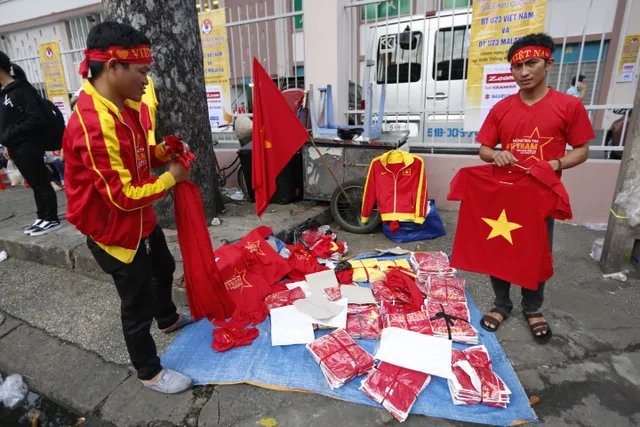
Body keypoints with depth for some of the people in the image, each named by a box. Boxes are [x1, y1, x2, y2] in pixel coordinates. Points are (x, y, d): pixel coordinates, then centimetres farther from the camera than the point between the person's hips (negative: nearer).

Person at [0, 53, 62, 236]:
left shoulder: (21, 90, -12)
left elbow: (37, 120, -19)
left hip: (28, 148, -9)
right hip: (17, 148, 9)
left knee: (41, 184, -1)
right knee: (35, 184, 13)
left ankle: (52, 220, 7)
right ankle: (42, 218, 22)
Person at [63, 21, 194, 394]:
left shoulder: (125, 106, 0)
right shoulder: (93, 126, -31)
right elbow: (125, 197, -29)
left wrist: (164, 153, -2)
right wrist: (171, 177, -17)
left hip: (141, 219, 10)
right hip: (115, 231, -9)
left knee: (164, 269, 29)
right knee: (138, 304, 8)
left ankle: (169, 318, 58)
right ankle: (149, 372, 33)